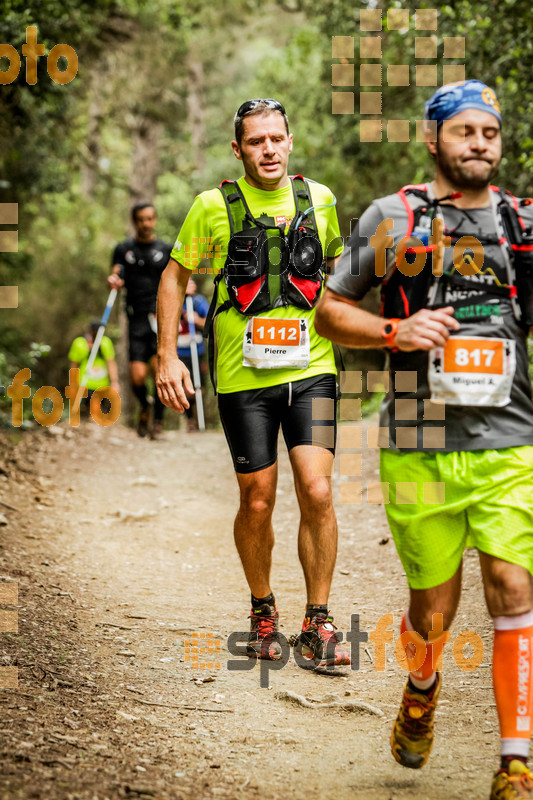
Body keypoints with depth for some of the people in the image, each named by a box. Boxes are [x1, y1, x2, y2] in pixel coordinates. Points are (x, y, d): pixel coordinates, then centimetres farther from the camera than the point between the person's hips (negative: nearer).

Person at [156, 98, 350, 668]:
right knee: (257, 502, 5)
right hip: (243, 375, -1)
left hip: (310, 369, 1)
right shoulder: (214, 206, -2)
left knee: (317, 492, -11)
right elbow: (174, 277, 7)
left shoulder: (319, 199, 5)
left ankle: (317, 626, 0)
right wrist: (167, 357, -1)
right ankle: (262, 611, 28)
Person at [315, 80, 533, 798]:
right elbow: (330, 310, 8)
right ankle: (422, 689, 41)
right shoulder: (390, 218, 5)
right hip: (420, 449, -1)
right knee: (434, 609, 6)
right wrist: (395, 331, -8)